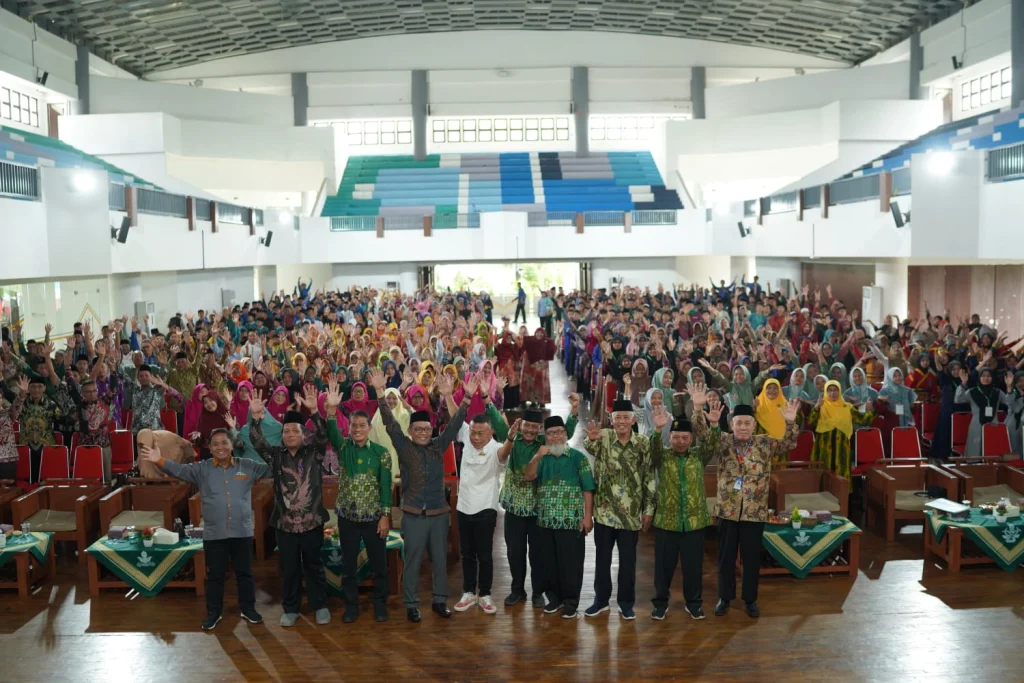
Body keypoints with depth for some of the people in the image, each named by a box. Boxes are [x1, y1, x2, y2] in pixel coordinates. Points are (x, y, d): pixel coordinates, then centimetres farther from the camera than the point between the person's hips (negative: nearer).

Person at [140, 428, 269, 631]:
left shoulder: (247, 466, 1)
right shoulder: (202, 469, -1)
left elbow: (272, 467, 1)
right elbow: (180, 470, -13)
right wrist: (159, 461, -29)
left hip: (242, 532, 0)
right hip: (213, 533, 0)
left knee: (244, 573, 12)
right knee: (214, 575, 10)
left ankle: (248, 609, 27)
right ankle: (213, 613, 24)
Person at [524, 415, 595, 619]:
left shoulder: (578, 457, -1)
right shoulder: (542, 458, 11)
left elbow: (587, 489, -3)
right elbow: (529, 476, -5)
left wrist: (588, 516, -9)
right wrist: (537, 456, -19)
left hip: (572, 521, -4)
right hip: (545, 521, 4)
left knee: (570, 564, 0)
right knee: (549, 563, 10)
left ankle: (570, 603, 10)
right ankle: (554, 598, 24)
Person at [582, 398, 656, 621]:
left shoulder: (643, 443, -1)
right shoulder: (603, 438, -3)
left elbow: (649, 477, 2)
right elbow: (589, 446, -26)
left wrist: (648, 508, -1)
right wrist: (591, 438, -50)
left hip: (631, 513, 0)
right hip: (604, 510, 0)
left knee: (628, 560, 8)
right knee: (602, 558, 11)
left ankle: (626, 602, 21)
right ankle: (601, 599, 24)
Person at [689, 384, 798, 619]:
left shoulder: (765, 444, -1)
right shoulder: (723, 444, -1)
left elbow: (789, 444, -9)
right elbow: (702, 432, -9)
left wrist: (790, 423, -28)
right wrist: (698, 408, -26)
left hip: (754, 512, 0)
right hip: (727, 510, 0)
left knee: (752, 557, 9)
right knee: (726, 556, 10)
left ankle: (750, 599, 25)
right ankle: (725, 597, 25)